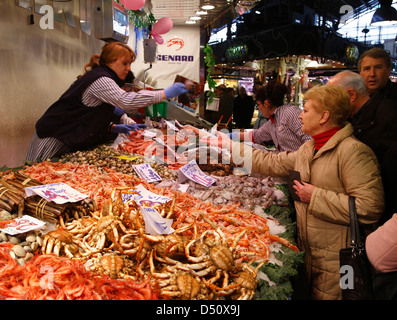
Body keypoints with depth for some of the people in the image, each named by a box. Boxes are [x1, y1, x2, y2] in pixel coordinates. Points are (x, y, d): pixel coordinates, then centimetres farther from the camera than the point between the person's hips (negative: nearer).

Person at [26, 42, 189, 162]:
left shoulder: (101, 78, 15)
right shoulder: (100, 80, -18)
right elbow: (125, 100, -35)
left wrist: (114, 127, 4)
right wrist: (165, 94, -31)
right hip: (53, 139, -10)